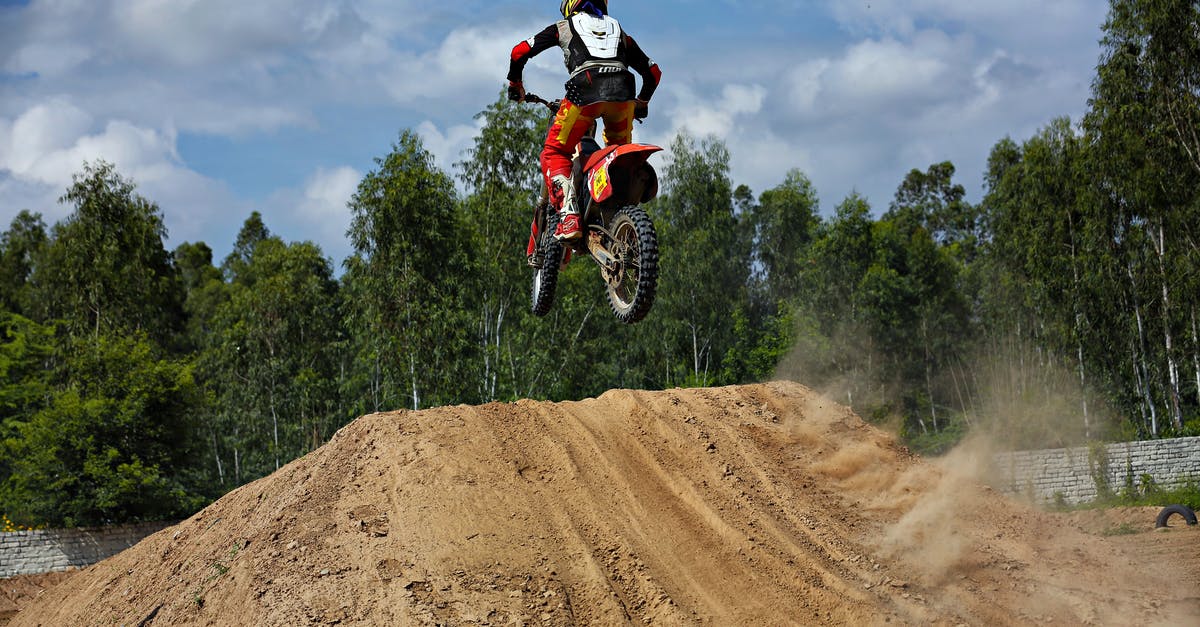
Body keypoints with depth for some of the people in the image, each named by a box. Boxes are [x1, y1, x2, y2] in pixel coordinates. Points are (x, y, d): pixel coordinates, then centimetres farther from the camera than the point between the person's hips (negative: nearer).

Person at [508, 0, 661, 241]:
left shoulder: (564, 26, 27)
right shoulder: (619, 31, 35)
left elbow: (520, 51, 21)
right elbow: (653, 71, 37)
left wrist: (515, 84, 38)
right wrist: (642, 103, 53)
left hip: (584, 90, -3)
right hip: (623, 94, 3)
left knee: (554, 153, 8)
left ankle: (569, 218, -11)